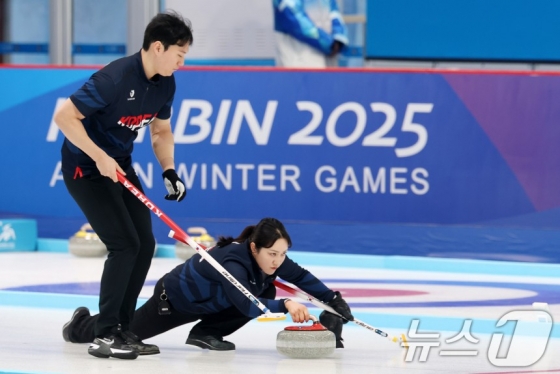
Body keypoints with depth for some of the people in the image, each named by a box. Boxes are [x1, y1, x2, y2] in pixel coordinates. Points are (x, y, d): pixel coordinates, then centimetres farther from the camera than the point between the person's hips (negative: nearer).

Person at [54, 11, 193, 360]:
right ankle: (104, 336, -8)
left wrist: (169, 170, -3)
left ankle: (121, 329, 14)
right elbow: (64, 116, -27)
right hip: (86, 168, -8)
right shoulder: (115, 79, -28)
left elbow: (161, 130, 13)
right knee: (125, 244, -15)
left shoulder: (165, 83, -2)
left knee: (145, 244, 4)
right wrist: (99, 157, -26)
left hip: (120, 165, 8)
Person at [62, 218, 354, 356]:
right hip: (174, 299, -6)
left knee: (267, 292, -15)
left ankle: (205, 333, -1)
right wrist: (284, 306, -65)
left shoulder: (271, 259, -22)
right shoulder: (232, 261, -44)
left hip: (208, 303, 6)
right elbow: (247, 306, -55)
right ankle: (82, 325, 48)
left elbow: (302, 277, -13)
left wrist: (334, 302, -24)